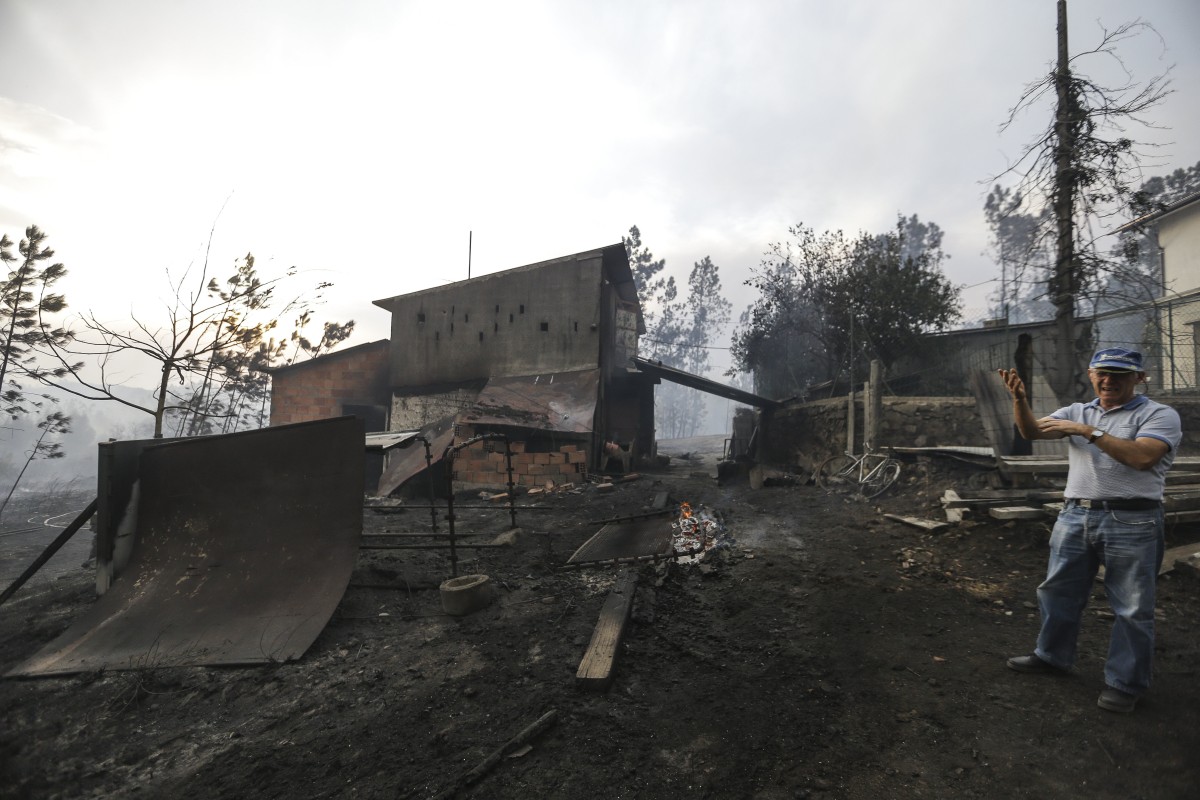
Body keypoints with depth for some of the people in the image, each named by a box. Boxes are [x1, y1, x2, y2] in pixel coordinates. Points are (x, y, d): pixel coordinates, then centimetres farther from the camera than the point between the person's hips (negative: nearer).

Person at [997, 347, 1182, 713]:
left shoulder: (1159, 415, -2)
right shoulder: (1077, 412, 12)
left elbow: (1141, 457, -20)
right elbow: (1032, 431, -4)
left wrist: (1089, 432, -21)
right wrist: (1020, 399, -21)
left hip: (1131, 522, -5)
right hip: (1075, 517, 5)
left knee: (1132, 608, 6)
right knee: (1057, 592, 14)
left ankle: (1126, 683, 21)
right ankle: (1052, 656, 31)